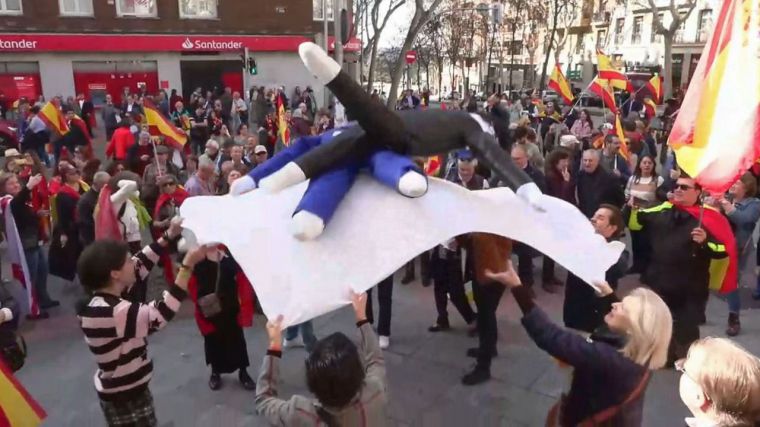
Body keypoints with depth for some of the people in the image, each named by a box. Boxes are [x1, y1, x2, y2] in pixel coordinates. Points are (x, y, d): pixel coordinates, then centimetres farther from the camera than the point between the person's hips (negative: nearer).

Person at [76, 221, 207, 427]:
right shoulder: (111, 312, -32)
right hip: (125, 399, -9)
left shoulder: (99, 299, -4)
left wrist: (168, 237, 1)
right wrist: (188, 265, -35)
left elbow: (140, 266, 3)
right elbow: (160, 313, -34)